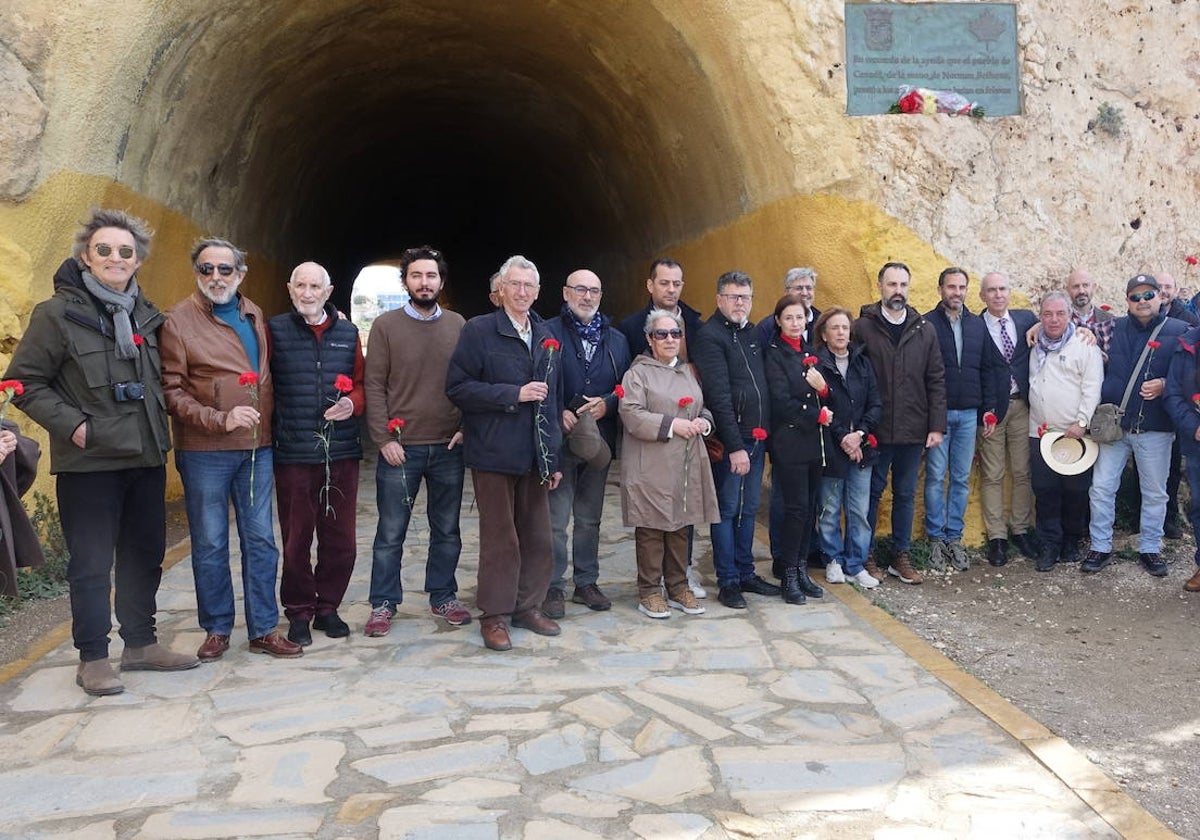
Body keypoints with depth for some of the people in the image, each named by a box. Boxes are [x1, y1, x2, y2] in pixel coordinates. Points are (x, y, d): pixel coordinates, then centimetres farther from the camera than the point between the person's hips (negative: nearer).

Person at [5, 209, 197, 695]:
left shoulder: (146, 316, 10)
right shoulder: (58, 313, -7)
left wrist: (158, 426, 6)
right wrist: (72, 425, -14)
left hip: (146, 457, 6)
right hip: (89, 461, -6)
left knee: (145, 556, 13)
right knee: (91, 564, 2)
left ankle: (141, 644, 26)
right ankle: (92, 659, 14)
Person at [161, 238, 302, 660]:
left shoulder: (253, 315, 10)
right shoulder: (178, 321, -5)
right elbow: (171, 390, -10)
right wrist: (220, 420, -18)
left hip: (258, 446, 4)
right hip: (205, 451, -4)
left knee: (260, 539, 8)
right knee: (210, 543, 6)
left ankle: (264, 629, 17)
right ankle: (217, 629, 20)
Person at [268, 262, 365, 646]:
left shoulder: (347, 333, 11)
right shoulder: (275, 330, 2)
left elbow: (362, 383, 14)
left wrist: (352, 404, -7)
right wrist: (270, 432, -10)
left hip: (342, 452, 3)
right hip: (293, 453, -3)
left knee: (340, 538, 8)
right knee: (296, 538, 6)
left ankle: (328, 606, 25)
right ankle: (299, 612, 21)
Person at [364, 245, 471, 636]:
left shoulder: (458, 325, 5)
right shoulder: (386, 325, -1)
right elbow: (374, 385, -3)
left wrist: (466, 428, -3)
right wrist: (383, 438, -9)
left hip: (448, 447, 2)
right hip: (400, 447, -2)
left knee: (447, 531, 12)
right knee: (390, 533, 5)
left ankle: (443, 597, 26)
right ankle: (383, 605, 17)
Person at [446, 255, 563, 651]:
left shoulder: (546, 338, 13)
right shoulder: (478, 331, -4)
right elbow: (457, 387, -11)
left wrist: (554, 457, 13)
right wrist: (514, 394, -17)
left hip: (536, 455, 5)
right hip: (494, 454, -5)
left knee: (538, 537, 10)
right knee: (500, 538, 2)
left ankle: (528, 607, 25)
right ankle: (494, 616, 14)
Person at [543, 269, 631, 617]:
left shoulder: (616, 339, 13)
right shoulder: (547, 333, -3)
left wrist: (607, 404, -9)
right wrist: (559, 413, -18)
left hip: (599, 441, 4)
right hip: (559, 440, -4)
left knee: (590, 518, 14)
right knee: (555, 519, -1)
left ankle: (587, 582, 25)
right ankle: (554, 587, 10)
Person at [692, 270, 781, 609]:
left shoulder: (752, 332, 13)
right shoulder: (710, 336, -11)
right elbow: (719, 397, -17)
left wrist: (763, 434, 8)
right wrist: (735, 446, -20)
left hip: (756, 438, 7)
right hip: (729, 442, -7)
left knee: (749, 509, 14)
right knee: (727, 511, 2)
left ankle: (746, 573, 24)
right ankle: (728, 582, 10)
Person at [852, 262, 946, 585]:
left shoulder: (924, 330, 6)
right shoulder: (862, 328, -4)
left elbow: (936, 381, 6)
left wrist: (937, 426, 0)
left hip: (913, 431, 3)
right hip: (874, 431, -3)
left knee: (905, 494, 12)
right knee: (871, 493, 7)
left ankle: (901, 557, 23)